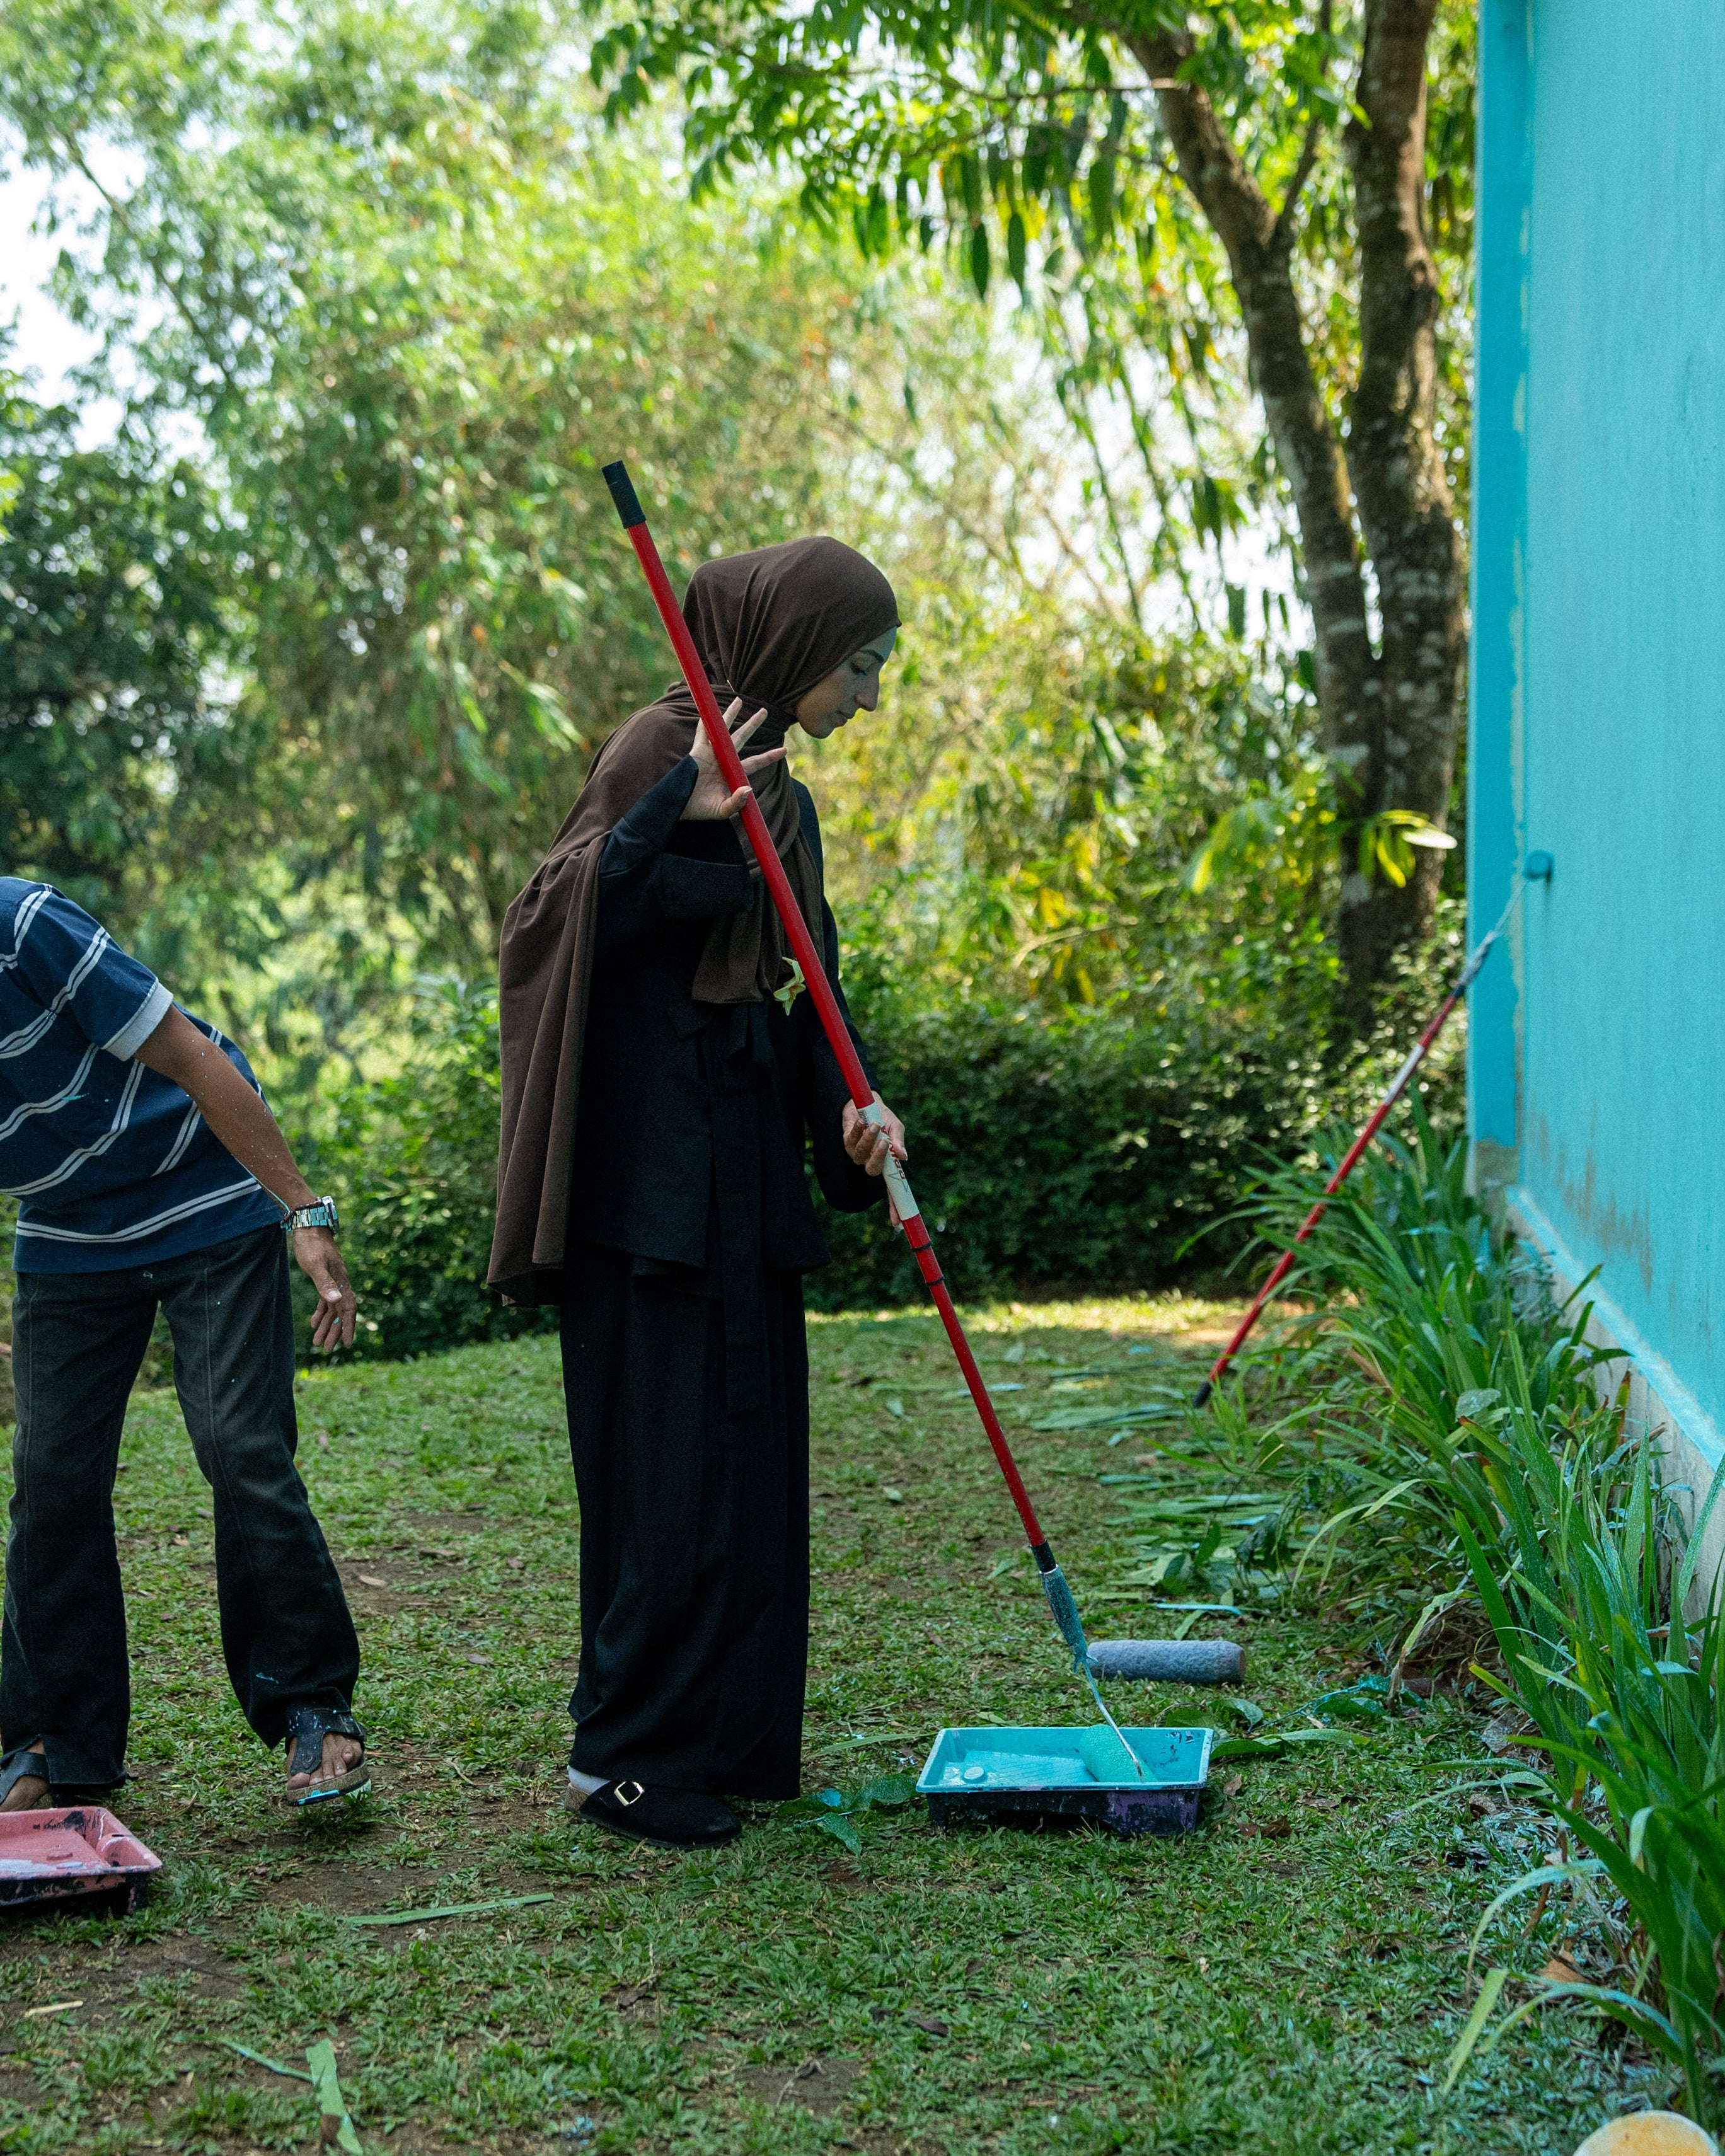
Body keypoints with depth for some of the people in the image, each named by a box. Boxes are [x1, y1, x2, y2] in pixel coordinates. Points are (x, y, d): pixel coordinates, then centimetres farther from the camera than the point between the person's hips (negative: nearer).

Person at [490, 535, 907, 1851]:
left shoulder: (786, 802, 15)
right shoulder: (662, 754, -11)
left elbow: (807, 992, 13)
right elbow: (564, 926, -20)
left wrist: (853, 1111, -5)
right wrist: (679, 813, -31)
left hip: (746, 1175, 9)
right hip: (653, 1178, -9)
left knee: (750, 1464, 12)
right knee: (669, 1468, -4)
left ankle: (731, 1737, 22)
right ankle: (623, 1758, 6)